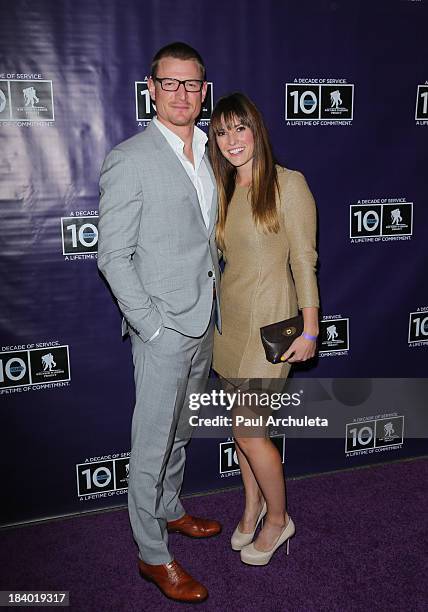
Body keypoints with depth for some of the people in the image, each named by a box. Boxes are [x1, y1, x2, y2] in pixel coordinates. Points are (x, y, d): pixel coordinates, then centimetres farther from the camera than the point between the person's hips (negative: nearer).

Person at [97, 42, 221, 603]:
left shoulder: (207, 154, 10)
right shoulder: (129, 161, -13)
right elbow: (113, 257, -14)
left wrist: (218, 305, 12)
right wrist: (152, 325, -17)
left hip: (204, 322, 7)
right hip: (163, 329, -7)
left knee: (179, 431, 22)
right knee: (153, 443, 5)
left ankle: (170, 511, 43)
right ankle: (153, 554, 23)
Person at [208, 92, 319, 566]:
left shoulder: (288, 184, -11)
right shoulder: (223, 190, 9)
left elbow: (304, 260, -12)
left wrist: (309, 330, -12)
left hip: (269, 319, -6)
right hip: (230, 314, 6)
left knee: (247, 429, -2)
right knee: (244, 421, 15)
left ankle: (278, 519, 23)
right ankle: (252, 506, 36)